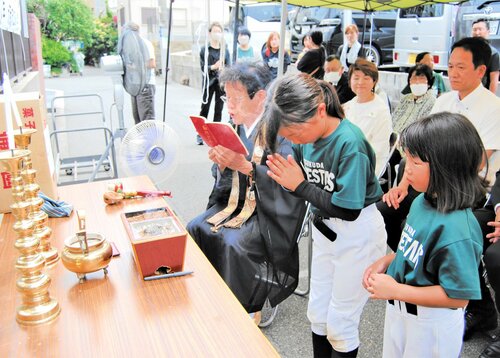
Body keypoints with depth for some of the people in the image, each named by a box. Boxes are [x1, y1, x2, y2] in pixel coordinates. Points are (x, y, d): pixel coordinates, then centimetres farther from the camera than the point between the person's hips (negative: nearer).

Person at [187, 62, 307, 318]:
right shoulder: (235, 127, 5)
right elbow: (224, 185, 9)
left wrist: (245, 166, -32)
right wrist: (220, 163, -13)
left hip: (268, 209, -7)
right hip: (235, 201, 7)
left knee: (233, 242, -26)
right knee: (195, 229, -7)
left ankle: (245, 308, -1)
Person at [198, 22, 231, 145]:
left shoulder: (225, 49, 9)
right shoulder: (204, 50, 2)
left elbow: (229, 66, 4)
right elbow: (203, 68, -4)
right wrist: (214, 67, -22)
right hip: (209, 82, -2)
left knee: (219, 109, 4)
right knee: (205, 108, 3)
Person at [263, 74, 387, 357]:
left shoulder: (350, 143, -29)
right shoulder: (308, 134, -9)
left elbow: (348, 210, -28)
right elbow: (307, 186, -3)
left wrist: (300, 186, -25)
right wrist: (283, 176, -22)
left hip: (358, 235, -7)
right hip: (325, 228, 7)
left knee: (340, 322, 8)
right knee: (318, 313, 20)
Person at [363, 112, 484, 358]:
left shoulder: (456, 228, -32)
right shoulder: (423, 201, -7)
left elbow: (458, 296, -28)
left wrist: (395, 290, -25)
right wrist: (386, 261, -4)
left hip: (431, 324, -7)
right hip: (399, 310, 8)